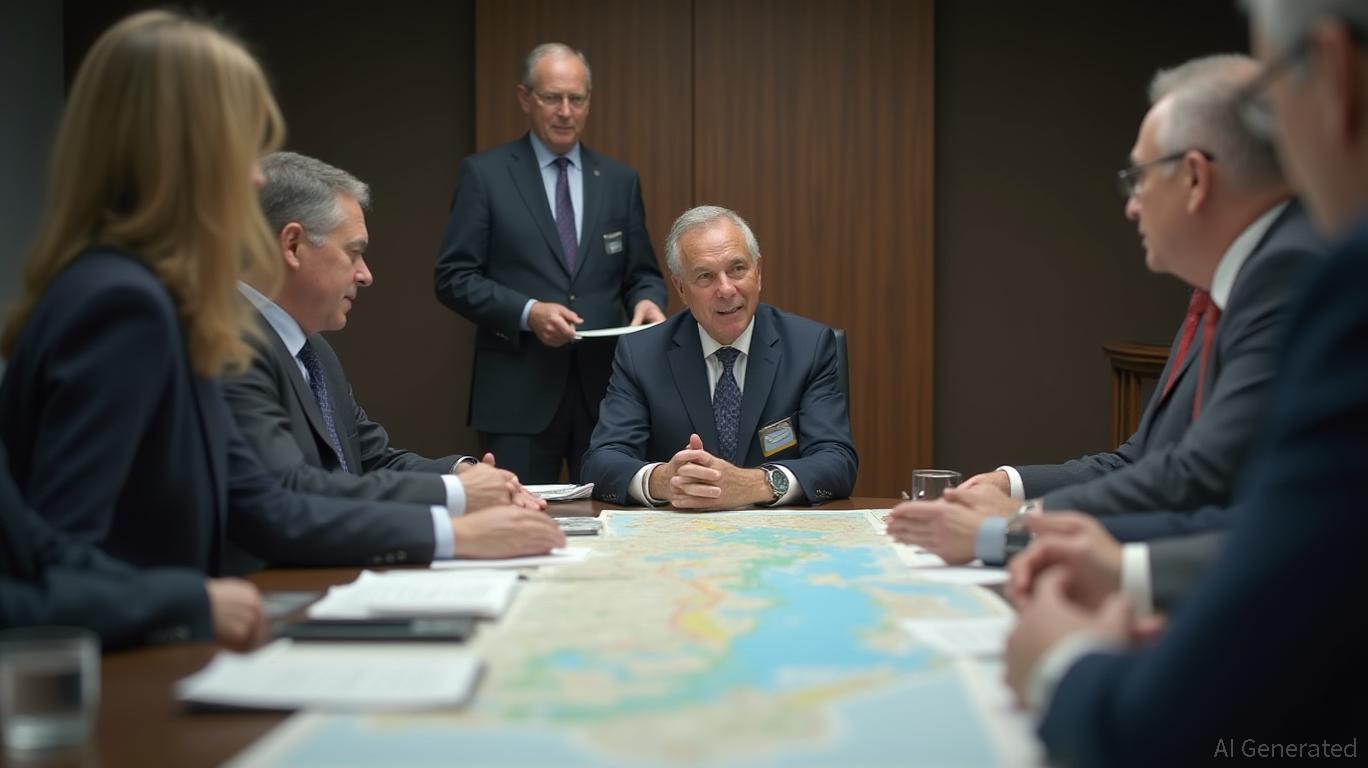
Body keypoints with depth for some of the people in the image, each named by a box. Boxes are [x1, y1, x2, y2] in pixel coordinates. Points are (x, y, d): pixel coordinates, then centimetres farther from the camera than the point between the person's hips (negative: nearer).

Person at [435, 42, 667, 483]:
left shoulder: (620, 181, 11)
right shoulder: (484, 174, 1)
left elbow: (642, 274, 14)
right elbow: (454, 277, -4)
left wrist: (648, 301, -9)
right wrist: (527, 312, -17)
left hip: (604, 388, 3)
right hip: (519, 393, -3)